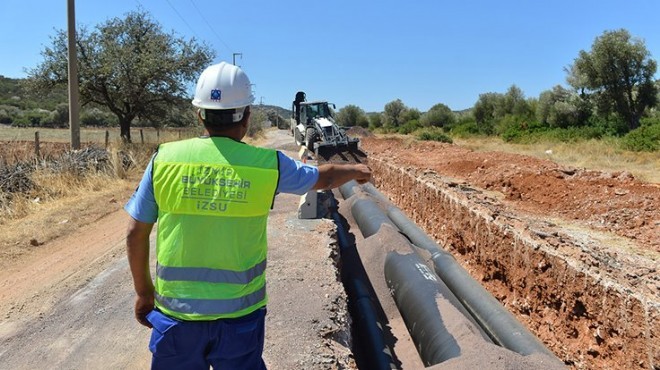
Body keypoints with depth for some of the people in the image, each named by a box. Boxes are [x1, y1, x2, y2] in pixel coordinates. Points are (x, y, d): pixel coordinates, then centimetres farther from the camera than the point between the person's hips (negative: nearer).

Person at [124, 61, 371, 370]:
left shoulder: (164, 159, -8)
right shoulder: (267, 163, -9)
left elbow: (136, 233, -1)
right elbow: (324, 177, 9)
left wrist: (143, 291, 13)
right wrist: (355, 170, 31)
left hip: (176, 310, 1)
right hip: (239, 312, 0)